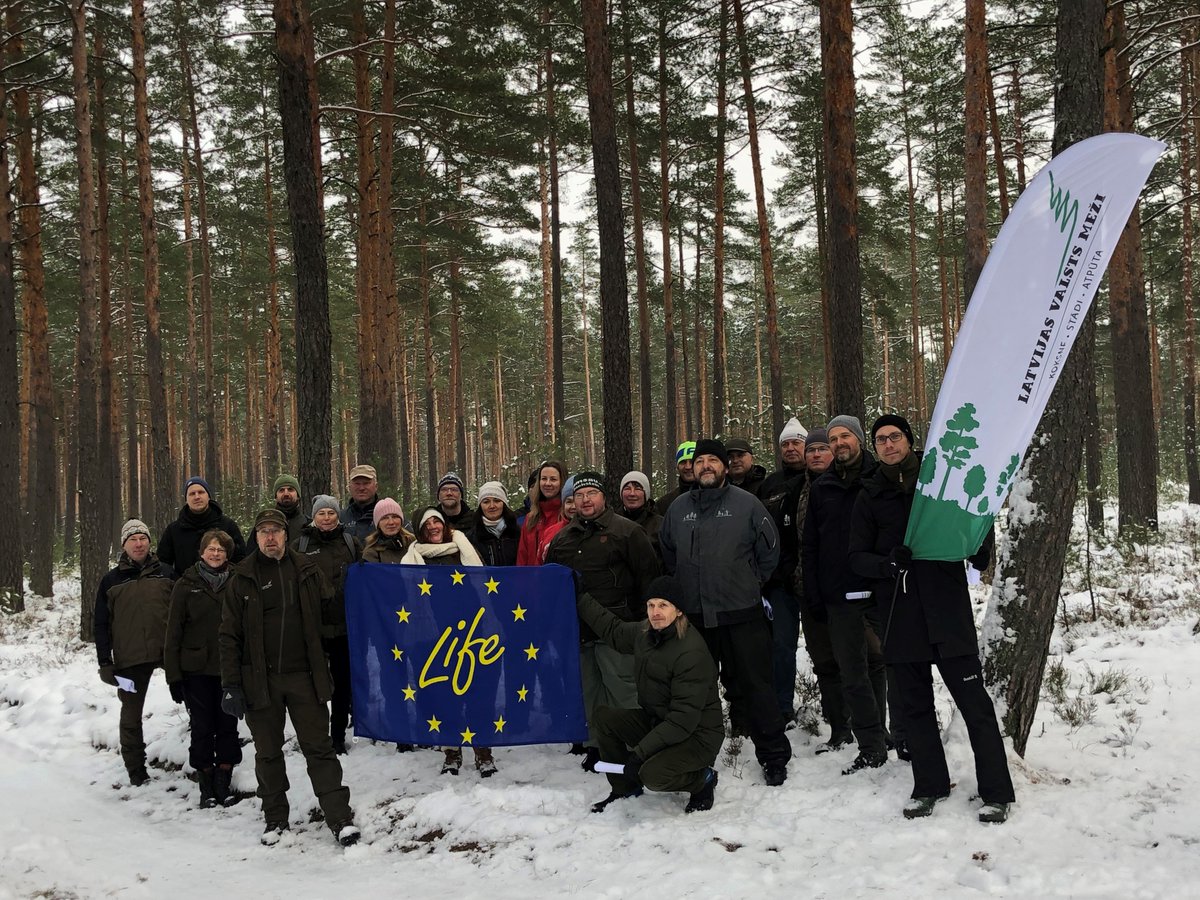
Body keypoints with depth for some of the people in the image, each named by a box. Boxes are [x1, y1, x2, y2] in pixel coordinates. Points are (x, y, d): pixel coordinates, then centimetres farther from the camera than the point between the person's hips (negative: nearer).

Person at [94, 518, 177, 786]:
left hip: (168, 651, 0)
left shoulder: (166, 573, 6)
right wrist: (105, 662, 0)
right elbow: (101, 624, 7)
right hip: (129, 659, 1)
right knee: (131, 714, 8)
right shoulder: (111, 581, 6)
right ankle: (135, 771, 19)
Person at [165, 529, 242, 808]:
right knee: (202, 727, 5)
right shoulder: (186, 585, -1)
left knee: (228, 725, 5)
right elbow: (173, 631, -1)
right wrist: (173, 674, -5)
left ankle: (224, 783, 15)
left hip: (229, 669, 1)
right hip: (197, 669, -1)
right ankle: (206, 787, 15)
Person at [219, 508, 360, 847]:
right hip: (260, 679, 0)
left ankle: (340, 817, 3)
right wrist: (230, 685, -5)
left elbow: (330, 613, 14)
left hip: (303, 677, 0)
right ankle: (275, 818, 24)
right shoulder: (242, 578, 1)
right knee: (268, 752, 10)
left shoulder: (306, 571, 6)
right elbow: (229, 635, 0)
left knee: (319, 748, 0)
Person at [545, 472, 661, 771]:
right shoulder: (562, 537, 15)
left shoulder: (627, 531, -1)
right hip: (577, 629, 6)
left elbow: (648, 574, -3)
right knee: (587, 691, 12)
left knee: (622, 689, -6)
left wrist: (643, 617, -7)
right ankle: (595, 745, 22)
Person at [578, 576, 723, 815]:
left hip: (697, 735, -8)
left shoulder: (692, 652, -27)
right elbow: (613, 630, 22)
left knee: (652, 774, -30)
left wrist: (640, 752, -28)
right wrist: (580, 598, 21)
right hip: (657, 722, 8)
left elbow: (684, 719, -27)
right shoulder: (644, 633, -2)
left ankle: (703, 780, 2)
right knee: (603, 716, -4)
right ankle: (625, 787, 10)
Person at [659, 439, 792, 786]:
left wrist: (750, 585, 6)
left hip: (741, 614, -4)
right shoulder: (678, 509, 10)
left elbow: (769, 550, 4)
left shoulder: (746, 504, -2)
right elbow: (668, 556, 23)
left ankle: (773, 756, 9)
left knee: (754, 686, -1)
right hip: (693, 615, 4)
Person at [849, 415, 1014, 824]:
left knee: (974, 701, -4)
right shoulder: (870, 496, 9)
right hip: (899, 613, 2)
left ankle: (996, 792, 3)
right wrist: (887, 564, -15)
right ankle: (929, 785, 23)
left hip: (947, 606, -2)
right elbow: (857, 556, 7)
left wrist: (981, 551, -12)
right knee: (915, 704, 10)